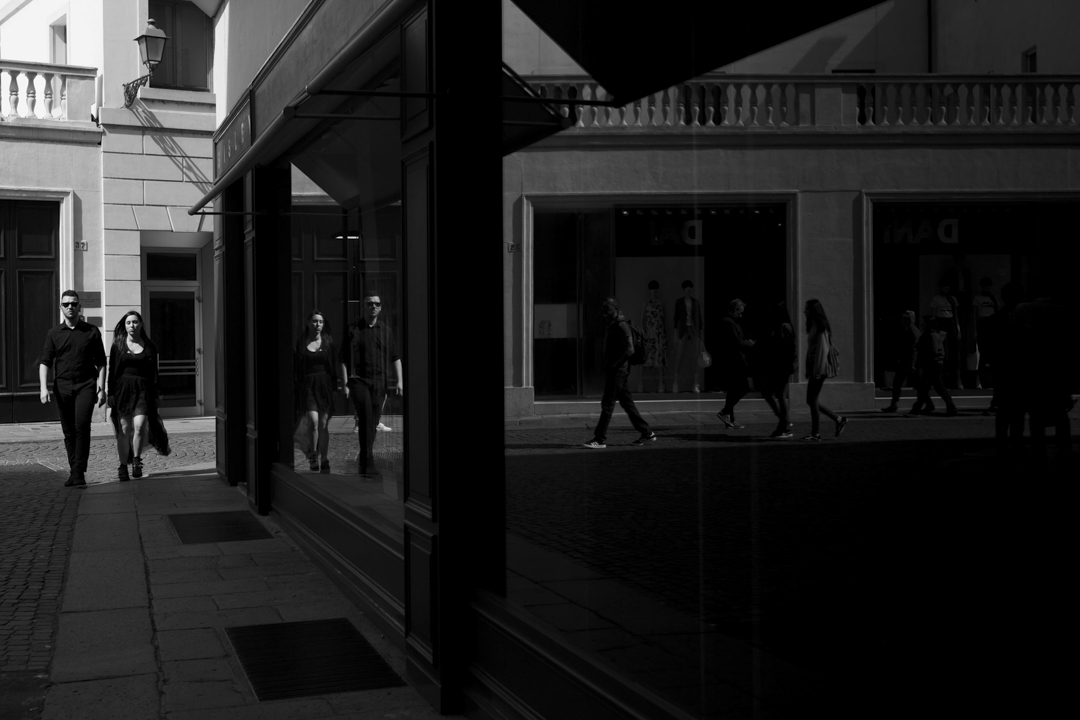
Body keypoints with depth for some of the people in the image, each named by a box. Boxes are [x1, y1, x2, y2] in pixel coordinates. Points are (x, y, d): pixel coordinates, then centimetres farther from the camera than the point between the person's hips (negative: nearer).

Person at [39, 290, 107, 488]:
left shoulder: (92, 332, 5)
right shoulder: (54, 333, 8)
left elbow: (100, 363, 7)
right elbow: (45, 362, 4)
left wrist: (101, 388, 0)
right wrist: (44, 388, -9)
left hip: (85, 385, -2)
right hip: (62, 386, 2)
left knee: (82, 426, -17)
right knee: (68, 432, 6)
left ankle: (79, 472, -16)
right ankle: (74, 471, 16)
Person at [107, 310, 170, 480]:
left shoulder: (149, 346, 8)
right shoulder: (118, 346, 6)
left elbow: (153, 373, 12)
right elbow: (112, 373, 5)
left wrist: (155, 395, 7)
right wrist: (110, 400, 0)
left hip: (143, 390, 0)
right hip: (122, 388, 0)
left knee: (139, 426, -17)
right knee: (124, 430, 0)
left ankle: (136, 460, 2)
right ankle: (123, 467, 10)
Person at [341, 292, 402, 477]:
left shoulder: (385, 331, 11)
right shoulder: (353, 330, 2)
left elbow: (395, 358, 13)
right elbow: (344, 360, 2)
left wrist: (399, 381, 2)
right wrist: (345, 385, -4)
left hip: (379, 381, 4)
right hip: (358, 380, -4)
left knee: (373, 422, 8)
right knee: (366, 417, -19)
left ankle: (363, 457, 28)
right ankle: (368, 463, -21)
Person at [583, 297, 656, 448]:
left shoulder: (622, 325, -13)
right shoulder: (610, 325, 15)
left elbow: (630, 349, -20)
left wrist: (615, 365, -18)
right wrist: (607, 366, 13)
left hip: (618, 371, -10)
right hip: (612, 370, 10)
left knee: (607, 404, -7)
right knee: (627, 403, 11)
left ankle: (600, 439, -4)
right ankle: (646, 433, 16)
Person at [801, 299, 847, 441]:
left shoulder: (821, 327, -11)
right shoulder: (813, 326, 16)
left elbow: (823, 349, -17)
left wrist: (818, 371, -20)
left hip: (819, 368, -9)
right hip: (813, 367, 9)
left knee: (812, 400, -6)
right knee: (811, 401, 10)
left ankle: (816, 434, 0)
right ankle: (838, 420, 17)